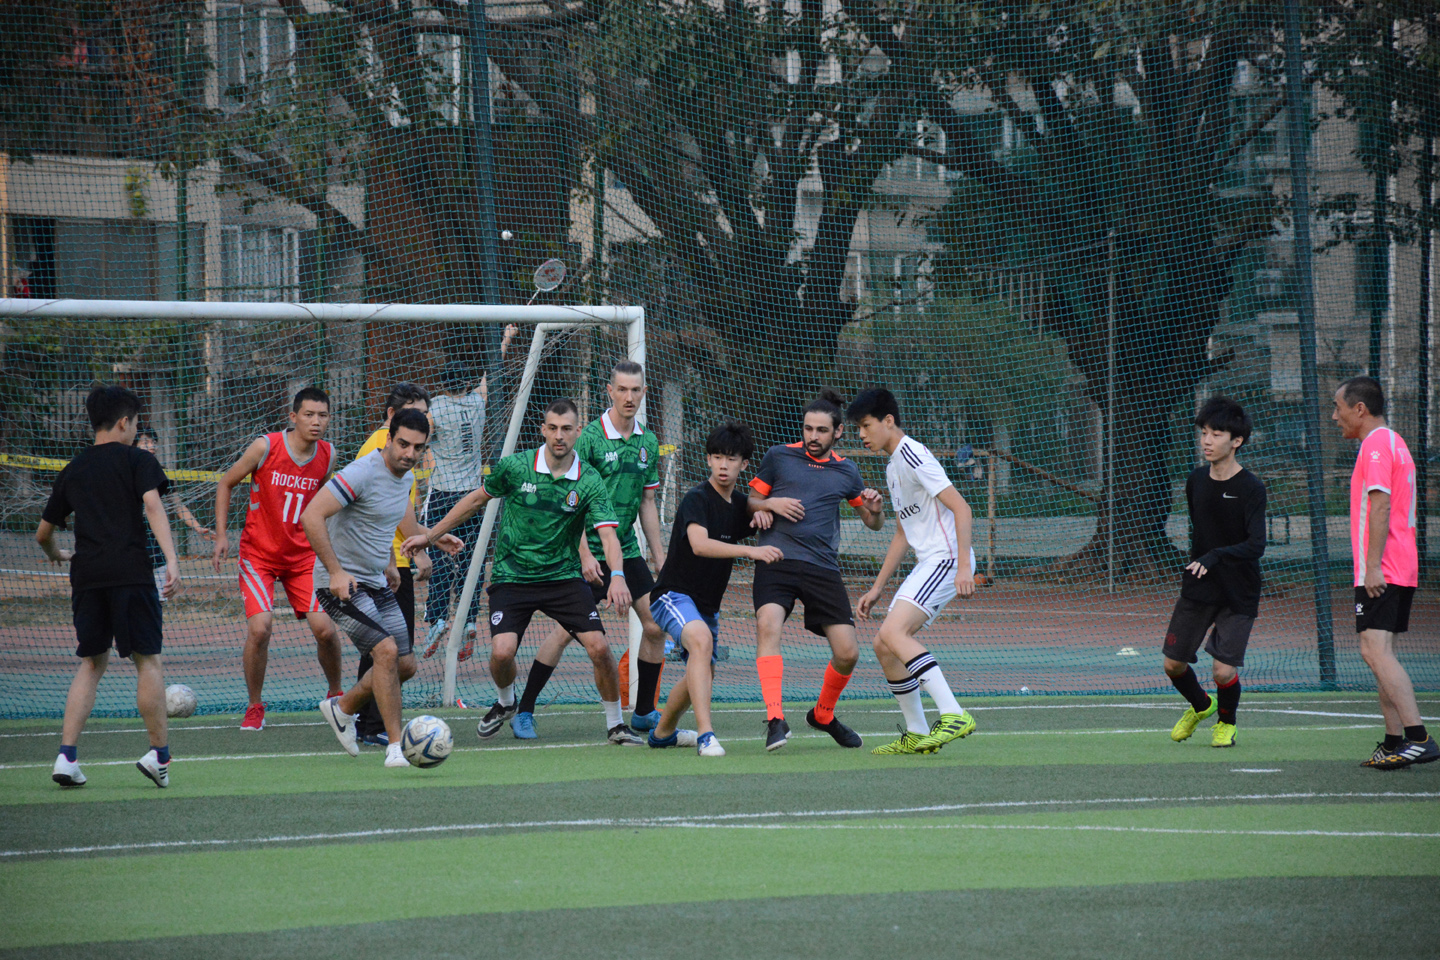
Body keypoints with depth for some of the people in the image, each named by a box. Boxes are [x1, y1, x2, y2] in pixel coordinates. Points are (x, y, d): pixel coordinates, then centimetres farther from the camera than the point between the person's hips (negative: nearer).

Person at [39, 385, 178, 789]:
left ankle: (66, 756, -2)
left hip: (86, 574, 4)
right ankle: (159, 754, 1)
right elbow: (152, 504, -13)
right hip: (130, 570, -4)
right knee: (148, 660, 3)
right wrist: (171, 560, -20)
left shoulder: (72, 471, 18)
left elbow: (43, 533, 24)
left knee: (91, 663, 10)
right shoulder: (138, 460, 4)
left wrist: (57, 554, 46)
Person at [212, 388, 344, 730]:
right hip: (258, 554, -3)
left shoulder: (328, 456, -2)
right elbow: (226, 484, 0)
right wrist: (221, 535, -6)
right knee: (260, 628, -19)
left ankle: (335, 695, 17)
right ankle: (254, 706, 2)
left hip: (302, 554, 3)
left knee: (325, 628, -10)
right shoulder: (265, 447, -14)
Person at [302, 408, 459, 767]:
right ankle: (395, 746, -17)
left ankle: (342, 708, 32)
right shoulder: (363, 473, -21)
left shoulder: (406, 478, 6)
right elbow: (311, 516, -27)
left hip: (377, 583, 9)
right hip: (342, 584, -9)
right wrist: (336, 571, -28)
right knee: (386, 651, -22)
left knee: (405, 665, 10)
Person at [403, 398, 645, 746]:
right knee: (502, 652, -20)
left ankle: (615, 724, 8)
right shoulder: (515, 467, -8)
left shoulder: (589, 482, -8)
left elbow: (608, 534, -17)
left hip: (563, 576, 1)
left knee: (599, 648, -14)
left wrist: (617, 577, -37)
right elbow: (477, 498, 8)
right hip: (512, 577, -1)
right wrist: (431, 535, 12)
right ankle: (504, 703, 16)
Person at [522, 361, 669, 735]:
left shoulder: (648, 442, 8)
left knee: (655, 626, 0)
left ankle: (644, 711, 14)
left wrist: (659, 555, 13)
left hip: (628, 550, 6)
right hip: (590, 551, -6)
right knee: (568, 629, -12)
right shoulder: (590, 437, -10)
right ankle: (524, 710, -2)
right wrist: (584, 553, -19)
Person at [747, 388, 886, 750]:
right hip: (776, 559, -2)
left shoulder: (846, 472, 13)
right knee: (768, 624, -30)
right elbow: (750, 502, 16)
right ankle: (775, 718, -33)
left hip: (823, 568, 2)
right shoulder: (778, 457, 9)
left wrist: (875, 510, -1)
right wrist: (770, 504, -6)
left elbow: (872, 523, 22)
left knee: (847, 653, -4)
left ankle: (823, 714, 25)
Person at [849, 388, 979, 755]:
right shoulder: (893, 468, 21)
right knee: (884, 646, 7)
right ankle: (917, 735, 14)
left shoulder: (913, 455, -11)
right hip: (927, 564, 10)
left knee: (893, 632, -24)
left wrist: (963, 566, -25)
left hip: (947, 558, -10)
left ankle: (954, 715, -29)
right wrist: (877, 588, 26)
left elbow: (960, 507, -17)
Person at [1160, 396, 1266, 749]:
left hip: (1238, 595, -5)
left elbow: (1256, 545, -24)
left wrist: (1215, 557, -37)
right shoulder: (1196, 480, 3)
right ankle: (1200, 706, 36)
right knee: (1173, 664, 4)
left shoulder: (1250, 489, -15)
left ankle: (1226, 720, 22)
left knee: (1224, 671, -10)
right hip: (1197, 588, 5)